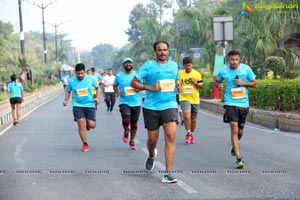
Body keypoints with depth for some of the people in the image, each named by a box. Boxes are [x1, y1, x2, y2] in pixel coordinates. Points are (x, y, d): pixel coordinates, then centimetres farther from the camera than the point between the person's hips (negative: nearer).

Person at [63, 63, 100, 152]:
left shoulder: (90, 78, -2)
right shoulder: (71, 81, -1)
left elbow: (98, 88, 10)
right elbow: (68, 91, 13)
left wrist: (97, 97, -5)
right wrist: (66, 100, -4)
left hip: (90, 105, 0)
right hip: (77, 106, 0)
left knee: (92, 125, -4)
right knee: (81, 124, -10)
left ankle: (88, 123, 36)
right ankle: (85, 144, 4)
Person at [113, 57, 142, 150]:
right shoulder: (119, 76, 2)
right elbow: (115, 85, 17)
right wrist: (117, 91, -4)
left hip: (136, 103, 1)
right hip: (124, 102, -1)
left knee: (134, 124, 8)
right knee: (126, 120, -24)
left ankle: (132, 141, 28)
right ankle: (126, 131, 10)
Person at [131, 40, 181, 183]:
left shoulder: (174, 65, 10)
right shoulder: (148, 66, -2)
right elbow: (133, 83, -2)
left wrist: (178, 85, 5)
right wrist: (149, 88, -16)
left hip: (170, 105, 2)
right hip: (151, 107, -1)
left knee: (171, 137, -15)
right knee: (152, 139, 9)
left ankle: (168, 174, -13)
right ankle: (152, 155, 47)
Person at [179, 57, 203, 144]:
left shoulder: (197, 74, 1)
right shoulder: (179, 74, 0)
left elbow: (201, 86, 4)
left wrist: (196, 83, -15)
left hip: (195, 99, 2)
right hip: (184, 98, -2)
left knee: (193, 118, 12)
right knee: (187, 116, -22)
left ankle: (191, 134, 32)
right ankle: (188, 133, -6)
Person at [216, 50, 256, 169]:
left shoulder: (246, 69, -2)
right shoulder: (223, 71, 0)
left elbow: (254, 83, 4)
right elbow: (217, 81, 18)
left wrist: (243, 83, -13)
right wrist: (219, 85, -5)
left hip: (243, 103, 2)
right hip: (230, 103, -2)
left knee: (240, 131, 15)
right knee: (234, 129, -15)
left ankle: (234, 147, 47)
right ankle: (238, 158, -16)